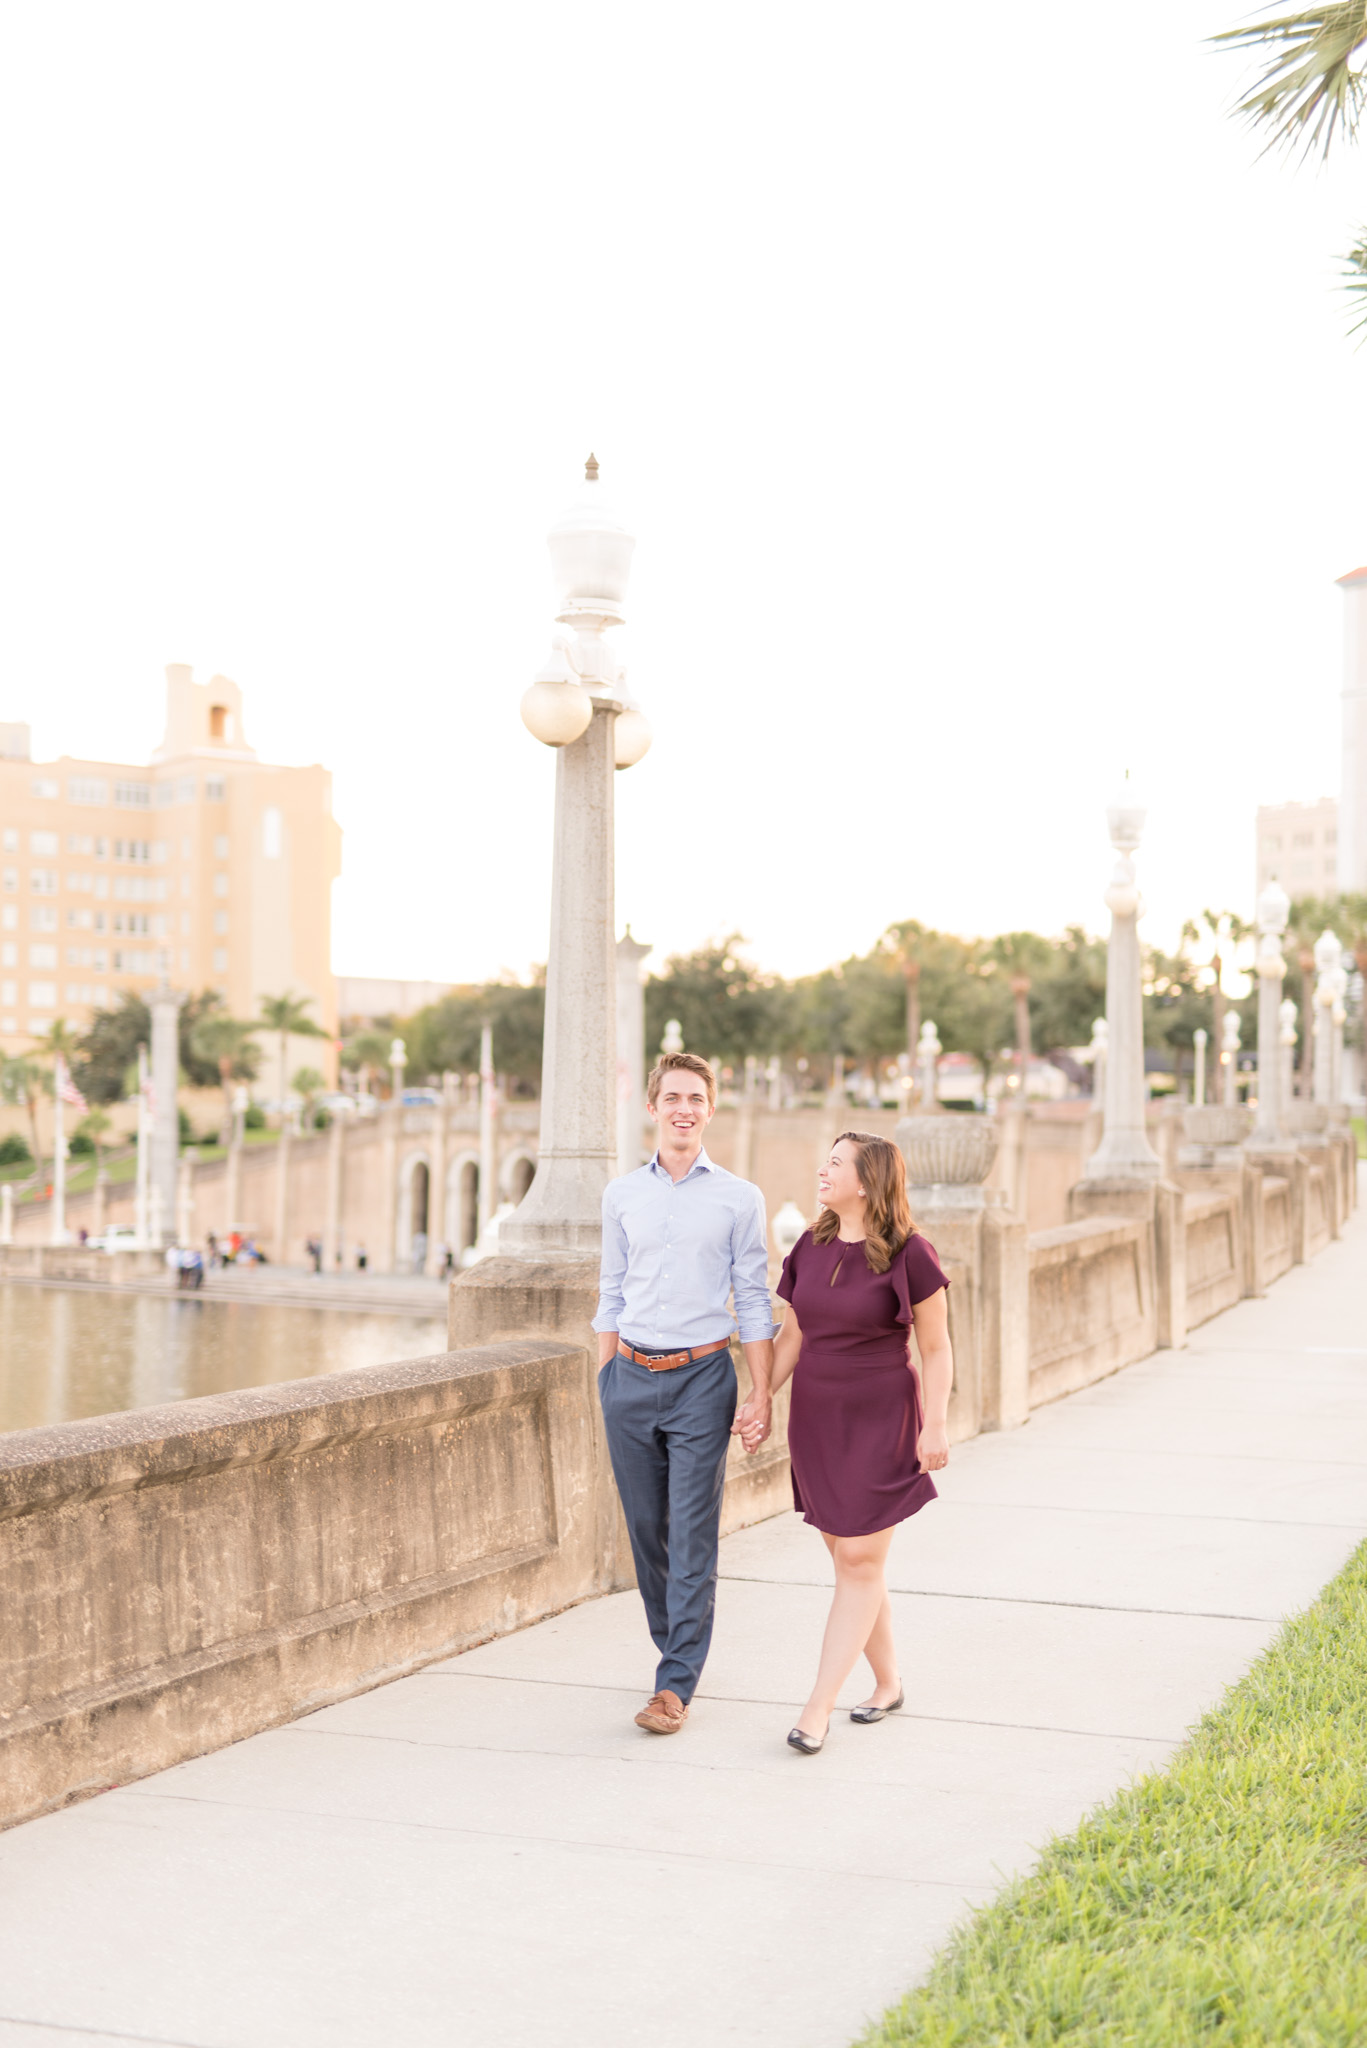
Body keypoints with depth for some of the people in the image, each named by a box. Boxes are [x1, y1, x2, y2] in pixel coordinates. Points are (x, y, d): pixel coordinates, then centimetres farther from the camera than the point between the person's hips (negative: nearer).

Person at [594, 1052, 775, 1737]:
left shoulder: (739, 1198, 2)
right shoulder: (621, 1195, 8)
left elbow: (753, 1302, 2)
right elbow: (611, 1295, 14)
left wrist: (762, 1395, -2)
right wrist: (606, 1379, 10)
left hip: (702, 1378, -3)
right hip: (632, 1375, 3)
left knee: (692, 1536, -4)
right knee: (645, 1527, 9)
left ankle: (675, 1684, -1)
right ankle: (674, 1646, 26)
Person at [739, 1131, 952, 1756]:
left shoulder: (908, 1255, -11)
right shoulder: (812, 1247, 5)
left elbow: (935, 1350, -6)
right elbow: (792, 1335, 12)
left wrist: (934, 1427, -11)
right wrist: (760, 1403, 6)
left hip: (879, 1422, -6)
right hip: (816, 1419, 6)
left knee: (859, 1563, -5)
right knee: (849, 1560, 12)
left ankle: (818, 1708, -5)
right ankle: (888, 1683, 26)